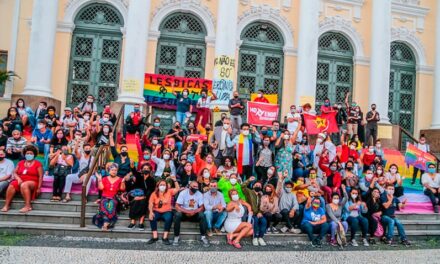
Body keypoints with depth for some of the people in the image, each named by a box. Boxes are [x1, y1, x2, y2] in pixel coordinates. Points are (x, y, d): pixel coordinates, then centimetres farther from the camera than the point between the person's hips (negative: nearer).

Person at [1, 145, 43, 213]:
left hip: (32, 182, -4)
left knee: (24, 185, -38)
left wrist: (39, 188, -9)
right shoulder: (21, 163, 17)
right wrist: (18, 179, -7)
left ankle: (28, 206, -40)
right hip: (20, 181, 4)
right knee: (11, 185, -29)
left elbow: (40, 177, -1)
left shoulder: (37, 164, 4)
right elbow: (14, 173, 16)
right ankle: (6, 205, -26)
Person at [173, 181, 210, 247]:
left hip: (195, 214, 1)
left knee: (202, 215, -29)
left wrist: (194, 212, -26)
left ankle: (203, 237, -20)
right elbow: (177, 207, -16)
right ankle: (176, 237, -21)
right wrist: (187, 211, -28)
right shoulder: (183, 193, -12)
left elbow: (201, 207, -6)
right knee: (177, 215, -32)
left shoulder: (199, 194, -6)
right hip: (184, 213, -1)